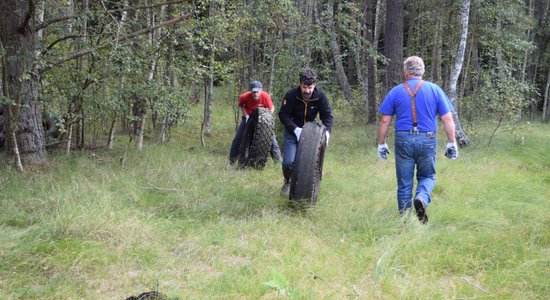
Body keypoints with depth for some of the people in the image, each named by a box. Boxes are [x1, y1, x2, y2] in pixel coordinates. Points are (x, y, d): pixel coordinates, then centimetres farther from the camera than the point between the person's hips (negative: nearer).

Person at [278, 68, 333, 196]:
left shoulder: (320, 96, -16)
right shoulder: (291, 94, -22)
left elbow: (327, 115, -9)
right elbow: (283, 115, -17)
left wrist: (327, 131, -27)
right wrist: (295, 129, -30)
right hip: (292, 131, -2)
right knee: (289, 162, -14)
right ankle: (287, 182, 16)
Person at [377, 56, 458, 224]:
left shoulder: (395, 92, 3)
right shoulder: (435, 90, 2)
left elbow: (384, 121, 2)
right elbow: (448, 119, 0)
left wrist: (381, 144, 11)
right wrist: (451, 143, 7)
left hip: (403, 140, 0)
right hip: (427, 140, 0)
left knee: (404, 183, 9)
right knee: (427, 176, 17)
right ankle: (422, 198, -13)